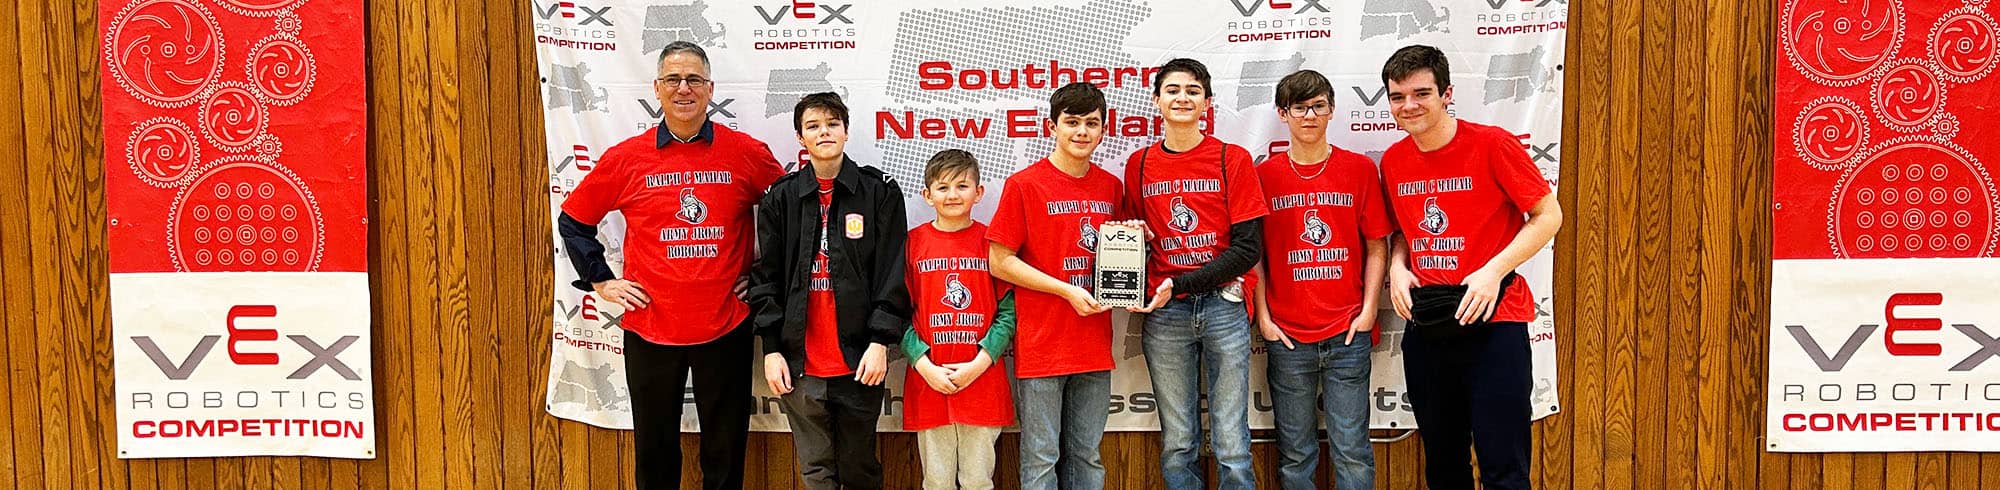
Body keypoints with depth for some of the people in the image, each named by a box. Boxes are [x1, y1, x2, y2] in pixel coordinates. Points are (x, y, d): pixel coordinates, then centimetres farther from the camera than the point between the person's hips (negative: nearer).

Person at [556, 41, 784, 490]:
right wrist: (601, 281, 4)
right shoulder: (625, 158, -1)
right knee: (655, 449, 14)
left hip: (726, 329, -1)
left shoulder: (747, 154, -3)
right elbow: (572, 221, 10)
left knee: (725, 451, 11)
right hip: (650, 329, 1)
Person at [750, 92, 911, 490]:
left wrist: (881, 341, -8)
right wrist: (772, 349, 0)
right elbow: (766, 278, 7)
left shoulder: (880, 193, 3)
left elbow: (893, 274, -1)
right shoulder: (780, 199, 7)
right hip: (800, 362, 1)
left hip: (859, 359, -1)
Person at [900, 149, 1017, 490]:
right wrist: (924, 365, -10)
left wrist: (979, 364, -11)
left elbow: (1008, 309, -1)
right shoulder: (913, 242, 3)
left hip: (982, 381, 0)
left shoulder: (992, 242, 2)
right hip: (928, 381, 0)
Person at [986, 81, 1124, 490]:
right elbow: (1000, 262, -7)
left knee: (1087, 456, 12)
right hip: (1041, 344, -5)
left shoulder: (1111, 187, 10)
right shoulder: (1024, 184, -6)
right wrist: (1067, 290, -13)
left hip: (1094, 345, 5)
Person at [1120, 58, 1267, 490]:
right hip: (1163, 313, 2)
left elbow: (1248, 248, -5)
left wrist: (1178, 284, -13)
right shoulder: (1139, 165, 9)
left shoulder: (1233, 160, 0)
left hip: (1222, 306, -2)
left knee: (1232, 446, -2)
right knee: (1177, 444, 6)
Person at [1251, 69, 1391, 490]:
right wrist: (1264, 317, -1)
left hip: (1347, 333, 0)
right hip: (1286, 336, 0)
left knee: (1351, 450, 3)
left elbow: (1377, 246, 5)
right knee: (1295, 453, 7)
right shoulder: (1265, 175, 4)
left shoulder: (1360, 169, 4)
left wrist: (1368, 310, -3)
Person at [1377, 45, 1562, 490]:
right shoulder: (1393, 161, 6)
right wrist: (1397, 267, -1)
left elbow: (1548, 215, -6)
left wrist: (1493, 272, -16)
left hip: (1493, 321, -5)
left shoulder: (1493, 145, -10)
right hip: (1425, 326, 5)